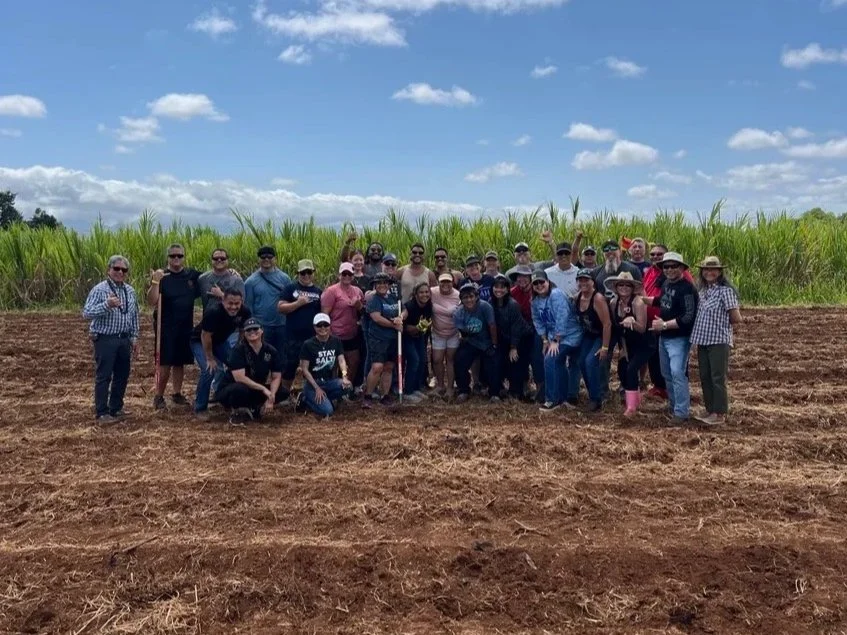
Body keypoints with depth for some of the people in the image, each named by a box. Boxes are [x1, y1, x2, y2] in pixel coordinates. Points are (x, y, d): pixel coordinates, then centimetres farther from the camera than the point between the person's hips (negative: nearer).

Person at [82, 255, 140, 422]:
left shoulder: (130, 291, 9)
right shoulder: (99, 289, -10)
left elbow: (134, 315, 16)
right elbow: (86, 313, -18)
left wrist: (134, 337, 12)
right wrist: (106, 305, -31)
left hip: (124, 340, 6)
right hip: (105, 339, -6)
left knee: (122, 375, 12)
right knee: (104, 376, -1)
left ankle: (116, 408, 25)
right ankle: (101, 413, 8)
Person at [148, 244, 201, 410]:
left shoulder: (193, 275, 4)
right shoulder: (162, 277, -6)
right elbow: (152, 302, -15)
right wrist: (155, 282, -27)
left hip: (186, 327, 4)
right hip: (166, 327, -4)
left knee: (180, 362, 13)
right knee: (165, 364, -2)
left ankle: (177, 394, 24)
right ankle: (158, 396, 10)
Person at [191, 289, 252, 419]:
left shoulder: (245, 312, -21)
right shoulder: (214, 313, -37)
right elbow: (205, 336, -28)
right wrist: (210, 358, -20)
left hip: (220, 341, 6)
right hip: (200, 342, -6)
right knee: (209, 370, -23)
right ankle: (200, 408, -8)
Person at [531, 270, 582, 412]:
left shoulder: (556, 295, -22)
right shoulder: (535, 301, 2)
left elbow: (562, 319, -26)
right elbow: (538, 322, 8)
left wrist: (555, 341, -24)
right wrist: (545, 340, 0)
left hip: (570, 335, -9)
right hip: (554, 336, 9)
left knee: (550, 360, -19)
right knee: (559, 363, 18)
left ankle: (553, 400, -9)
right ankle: (570, 398, 35)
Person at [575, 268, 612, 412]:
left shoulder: (598, 298, -27)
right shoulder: (577, 298, -5)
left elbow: (607, 324, -27)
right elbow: (578, 318, 9)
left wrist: (605, 347, -26)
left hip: (601, 336, -7)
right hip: (588, 336, 7)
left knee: (591, 361, -20)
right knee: (582, 362, 2)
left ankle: (596, 399, -7)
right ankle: (593, 394, 21)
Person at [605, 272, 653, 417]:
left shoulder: (637, 302, -24)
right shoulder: (613, 303, -5)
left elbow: (642, 328, -25)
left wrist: (632, 321, -44)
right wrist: (622, 346, 7)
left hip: (645, 344, -7)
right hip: (629, 344, 7)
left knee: (631, 369, -20)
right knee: (622, 370, 4)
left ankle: (632, 406, -13)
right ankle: (636, 400, 28)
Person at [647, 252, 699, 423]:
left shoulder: (687, 288, -18)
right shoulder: (666, 284, 8)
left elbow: (688, 318, -24)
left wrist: (664, 325, -21)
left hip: (679, 338, -9)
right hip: (664, 337, 9)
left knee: (677, 373, -17)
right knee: (667, 374, 16)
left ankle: (681, 412, -12)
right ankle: (674, 406, 29)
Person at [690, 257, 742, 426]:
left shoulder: (725, 291, -11)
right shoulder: (703, 291, 11)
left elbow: (736, 318, -11)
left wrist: (721, 322, 2)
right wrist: (716, 320, 4)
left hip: (719, 340, -7)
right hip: (703, 340, 7)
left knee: (718, 378, 0)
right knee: (705, 377, 12)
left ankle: (720, 413, 9)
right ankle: (710, 410, 24)